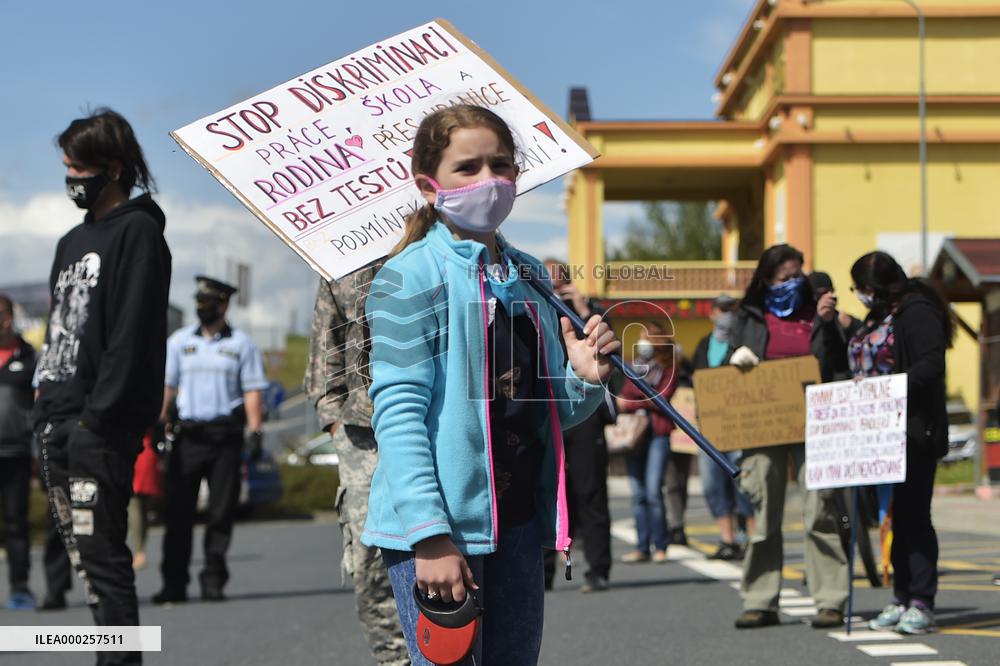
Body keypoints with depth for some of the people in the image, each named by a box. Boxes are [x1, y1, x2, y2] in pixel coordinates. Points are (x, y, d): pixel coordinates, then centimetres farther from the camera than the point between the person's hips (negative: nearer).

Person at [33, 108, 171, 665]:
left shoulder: (137, 232, -5)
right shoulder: (74, 241, 21)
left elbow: (133, 332, -14)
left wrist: (100, 412, -19)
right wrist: (46, 407, 12)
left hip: (103, 426, -9)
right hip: (59, 422, 9)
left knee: (101, 553, -11)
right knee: (86, 555, 8)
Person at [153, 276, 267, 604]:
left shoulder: (241, 343, 7)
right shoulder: (179, 341, 12)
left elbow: (252, 390, 4)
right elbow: (166, 385, 12)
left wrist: (255, 431, -5)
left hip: (225, 436, -1)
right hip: (188, 434, 1)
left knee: (221, 511, 0)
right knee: (178, 509, -3)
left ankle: (213, 580, 7)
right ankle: (174, 582, 0)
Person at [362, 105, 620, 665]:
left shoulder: (532, 276, 13)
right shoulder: (411, 276, -8)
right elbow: (398, 412, -14)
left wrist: (585, 379, -3)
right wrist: (431, 535, -21)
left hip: (520, 515, 7)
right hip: (439, 523, -7)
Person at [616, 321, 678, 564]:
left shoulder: (669, 369, 6)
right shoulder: (634, 368, 20)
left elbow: (662, 399, -3)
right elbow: (625, 396, 13)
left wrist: (629, 404, -1)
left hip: (658, 434, -4)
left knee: (653, 491, -12)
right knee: (638, 493, 0)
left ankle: (660, 546, -2)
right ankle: (642, 546, 4)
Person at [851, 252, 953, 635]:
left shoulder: (917, 312, -10)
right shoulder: (878, 318, 19)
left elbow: (931, 366, -20)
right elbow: (860, 367, 23)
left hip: (913, 433, -9)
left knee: (913, 516, -7)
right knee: (895, 517, 10)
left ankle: (921, 604, -4)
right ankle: (901, 599, 14)